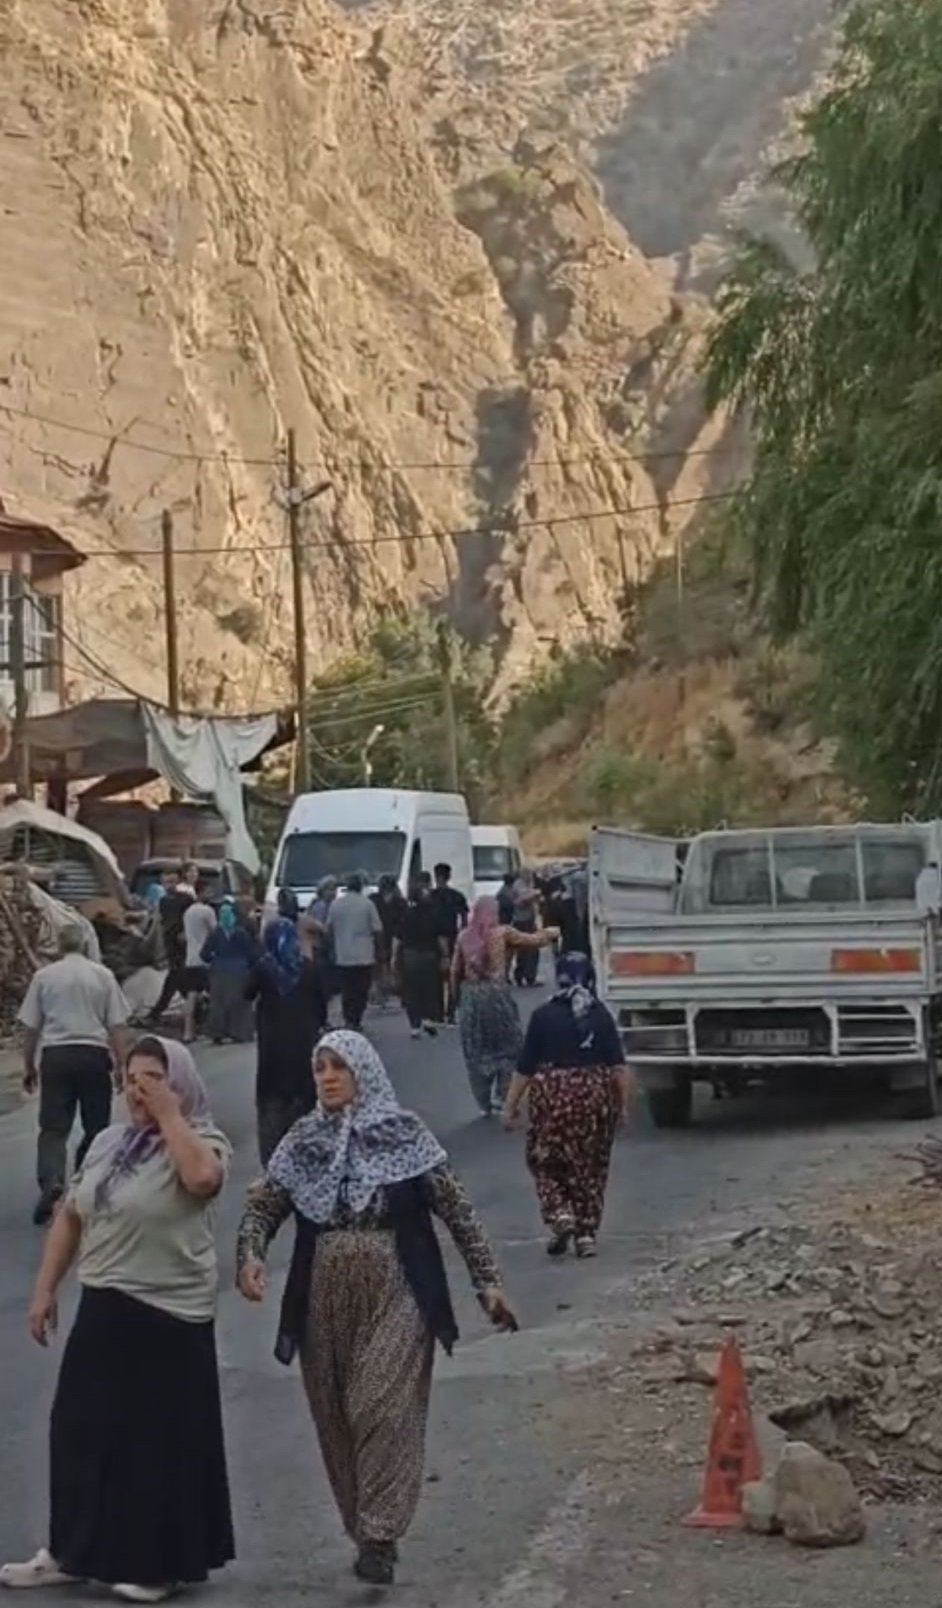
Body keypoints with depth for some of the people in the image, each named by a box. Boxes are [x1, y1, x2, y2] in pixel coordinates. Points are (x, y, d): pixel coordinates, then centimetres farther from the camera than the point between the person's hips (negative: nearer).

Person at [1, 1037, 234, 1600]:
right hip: (103, 1308, 7)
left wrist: (169, 1115, -23)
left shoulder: (203, 1141, -8)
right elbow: (71, 1216, 15)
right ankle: (73, 1552, 24)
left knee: (162, 1441, 2)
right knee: (83, 1431, 12)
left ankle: (160, 1563, 14)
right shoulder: (108, 1142, 10)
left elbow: (202, 1179, -32)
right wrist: (45, 1288, 11)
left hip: (169, 1317, -7)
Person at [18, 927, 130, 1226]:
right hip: (94, 1055, 0)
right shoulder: (103, 975, 2)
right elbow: (117, 1025, 1)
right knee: (96, 1126, 12)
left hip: (56, 1055, 0)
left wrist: (29, 1065, 15)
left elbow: (31, 1027, 5)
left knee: (53, 1127, -1)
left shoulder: (43, 976, 2)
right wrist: (120, 1064, 9)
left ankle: (51, 1181, -22)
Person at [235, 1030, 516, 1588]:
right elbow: (264, 1204, 6)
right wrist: (252, 1254, -15)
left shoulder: (404, 1135, -3)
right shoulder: (302, 1142, 7)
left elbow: (457, 1209, -1)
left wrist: (487, 1280, -5)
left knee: (384, 1409, -13)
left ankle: (380, 1536, -10)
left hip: (394, 1296, -4)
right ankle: (365, 1529, 22)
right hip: (324, 1300, 4)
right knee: (337, 1417, 9)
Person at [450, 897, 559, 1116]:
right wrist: (550, 933, 26)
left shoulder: (464, 937, 6)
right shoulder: (502, 933, -2)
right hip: (496, 994, -3)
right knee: (508, 1046, 9)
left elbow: (456, 970, 7)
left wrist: (458, 997, 18)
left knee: (476, 1051, 10)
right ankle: (500, 1094, 0)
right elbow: (533, 941, 6)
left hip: (470, 996, 3)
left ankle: (484, 1102, 13)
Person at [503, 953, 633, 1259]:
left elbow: (525, 1068, -5)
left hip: (553, 1097, -2)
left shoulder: (544, 1015, -6)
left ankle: (560, 1215, -8)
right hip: (595, 1096, 2)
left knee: (547, 1162, 13)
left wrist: (511, 1105, 2)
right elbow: (618, 1066, -4)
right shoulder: (601, 1016, 0)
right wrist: (624, 1104, 2)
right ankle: (586, 1233, 12)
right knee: (589, 1167, 13)